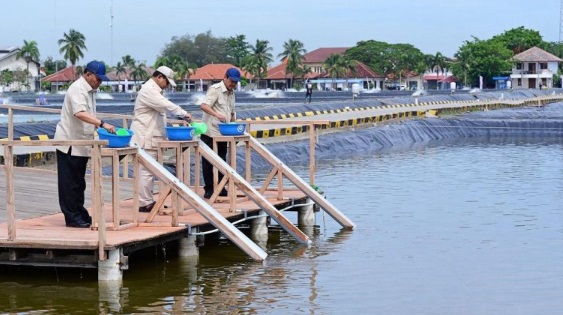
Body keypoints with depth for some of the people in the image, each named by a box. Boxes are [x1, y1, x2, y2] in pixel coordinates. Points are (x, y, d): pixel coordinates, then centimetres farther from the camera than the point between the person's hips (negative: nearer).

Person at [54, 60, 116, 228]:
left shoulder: (90, 91, 13)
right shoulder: (77, 89, -17)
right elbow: (80, 113, -33)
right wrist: (102, 124, -40)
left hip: (81, 144, 10)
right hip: (69, 143, -10)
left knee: (79, 182, 14)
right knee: (69, 183, -4)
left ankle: (80, 214, 21)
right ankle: (72, 217, -1)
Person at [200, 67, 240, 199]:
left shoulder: (231, 93, 14)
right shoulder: (215, 89, -10)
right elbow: (204, 106, -23)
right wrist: (217, 115, -37)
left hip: (223, 134, 8)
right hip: (210, 132, -8)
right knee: (208, 162, -2)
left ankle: (220, 188, 17)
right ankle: (208, 190, 3)